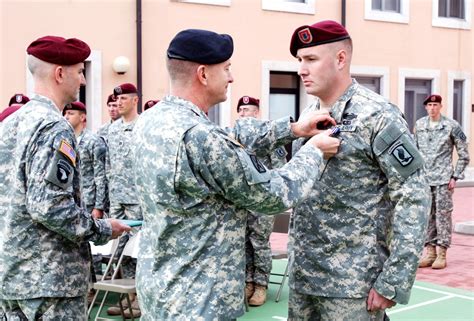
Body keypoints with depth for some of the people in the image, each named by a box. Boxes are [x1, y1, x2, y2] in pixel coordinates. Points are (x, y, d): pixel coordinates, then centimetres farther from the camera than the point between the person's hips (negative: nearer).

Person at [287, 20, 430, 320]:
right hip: (302, 274, 6)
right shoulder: (308, 116, 9)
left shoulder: (378, 116, -12)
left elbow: (414, 198, -15)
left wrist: (393, 282, -18)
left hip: (353, 282, -6)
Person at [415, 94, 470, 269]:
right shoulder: (419, 125, 9)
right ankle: (429, 251, 14)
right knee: (427, 215, 6)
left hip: (443, 179, -4)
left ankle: (441, 253, 2)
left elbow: (464, 155, 0)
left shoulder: (451, 126, -2)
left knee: (443, 215, -3)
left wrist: (455, 176, -6)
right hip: (423, 179, 4)